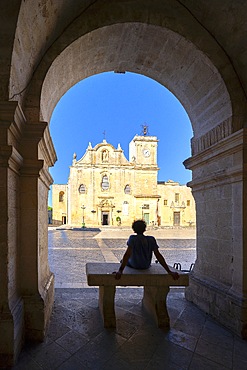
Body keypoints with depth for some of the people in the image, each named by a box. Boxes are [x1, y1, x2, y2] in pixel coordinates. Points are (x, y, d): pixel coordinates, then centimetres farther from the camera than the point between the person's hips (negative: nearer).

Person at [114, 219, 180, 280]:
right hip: (146, 266, 3)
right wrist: (169, 271, -17)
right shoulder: (151, 239, -15)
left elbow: (127, 254, -33)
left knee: (123, 261, 29)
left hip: (134, 265, -3)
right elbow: (158, 255, -19)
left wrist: (120, 271, -37)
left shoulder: (132, 238, -24)